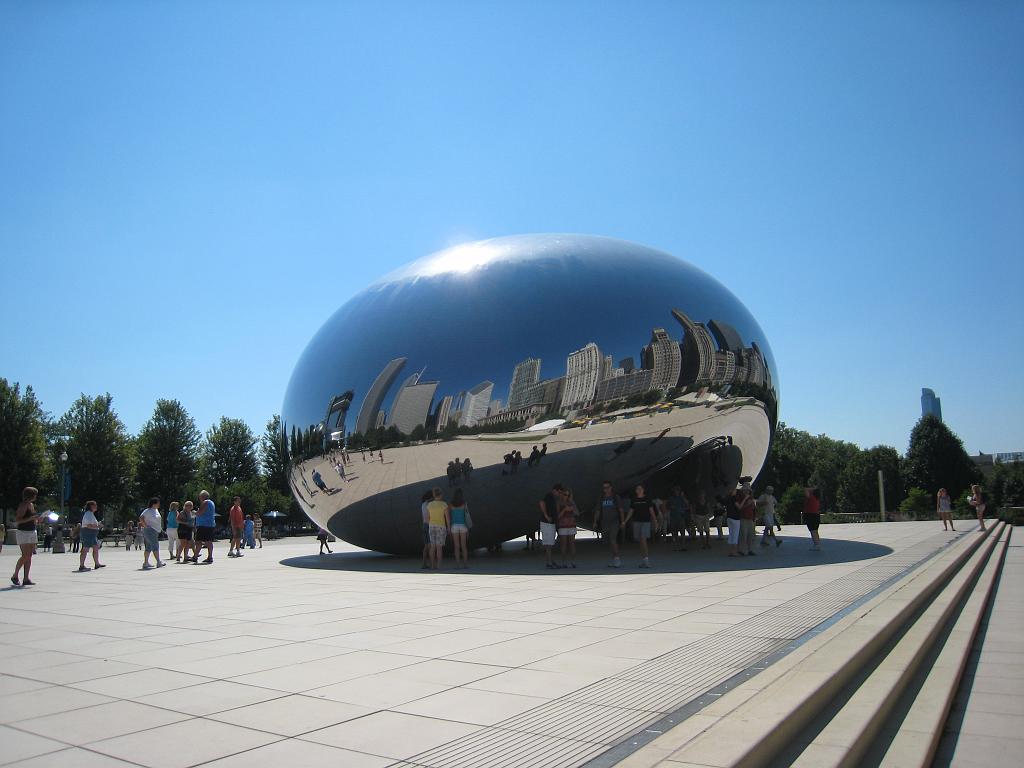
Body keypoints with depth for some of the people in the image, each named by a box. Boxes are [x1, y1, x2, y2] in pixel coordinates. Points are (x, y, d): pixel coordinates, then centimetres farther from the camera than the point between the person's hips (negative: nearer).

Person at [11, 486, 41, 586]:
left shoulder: (32, 505, 13)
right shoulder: (23, 506, -12)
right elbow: (17, 520, -19)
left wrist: (37, 519, 6)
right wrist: (31, 518, -24)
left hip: (32, 532, 8)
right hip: (23, 532, -8)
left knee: (29, 556, 4)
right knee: (25, 556, -10)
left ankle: (26, 579, 5)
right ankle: (15, 576, 7)